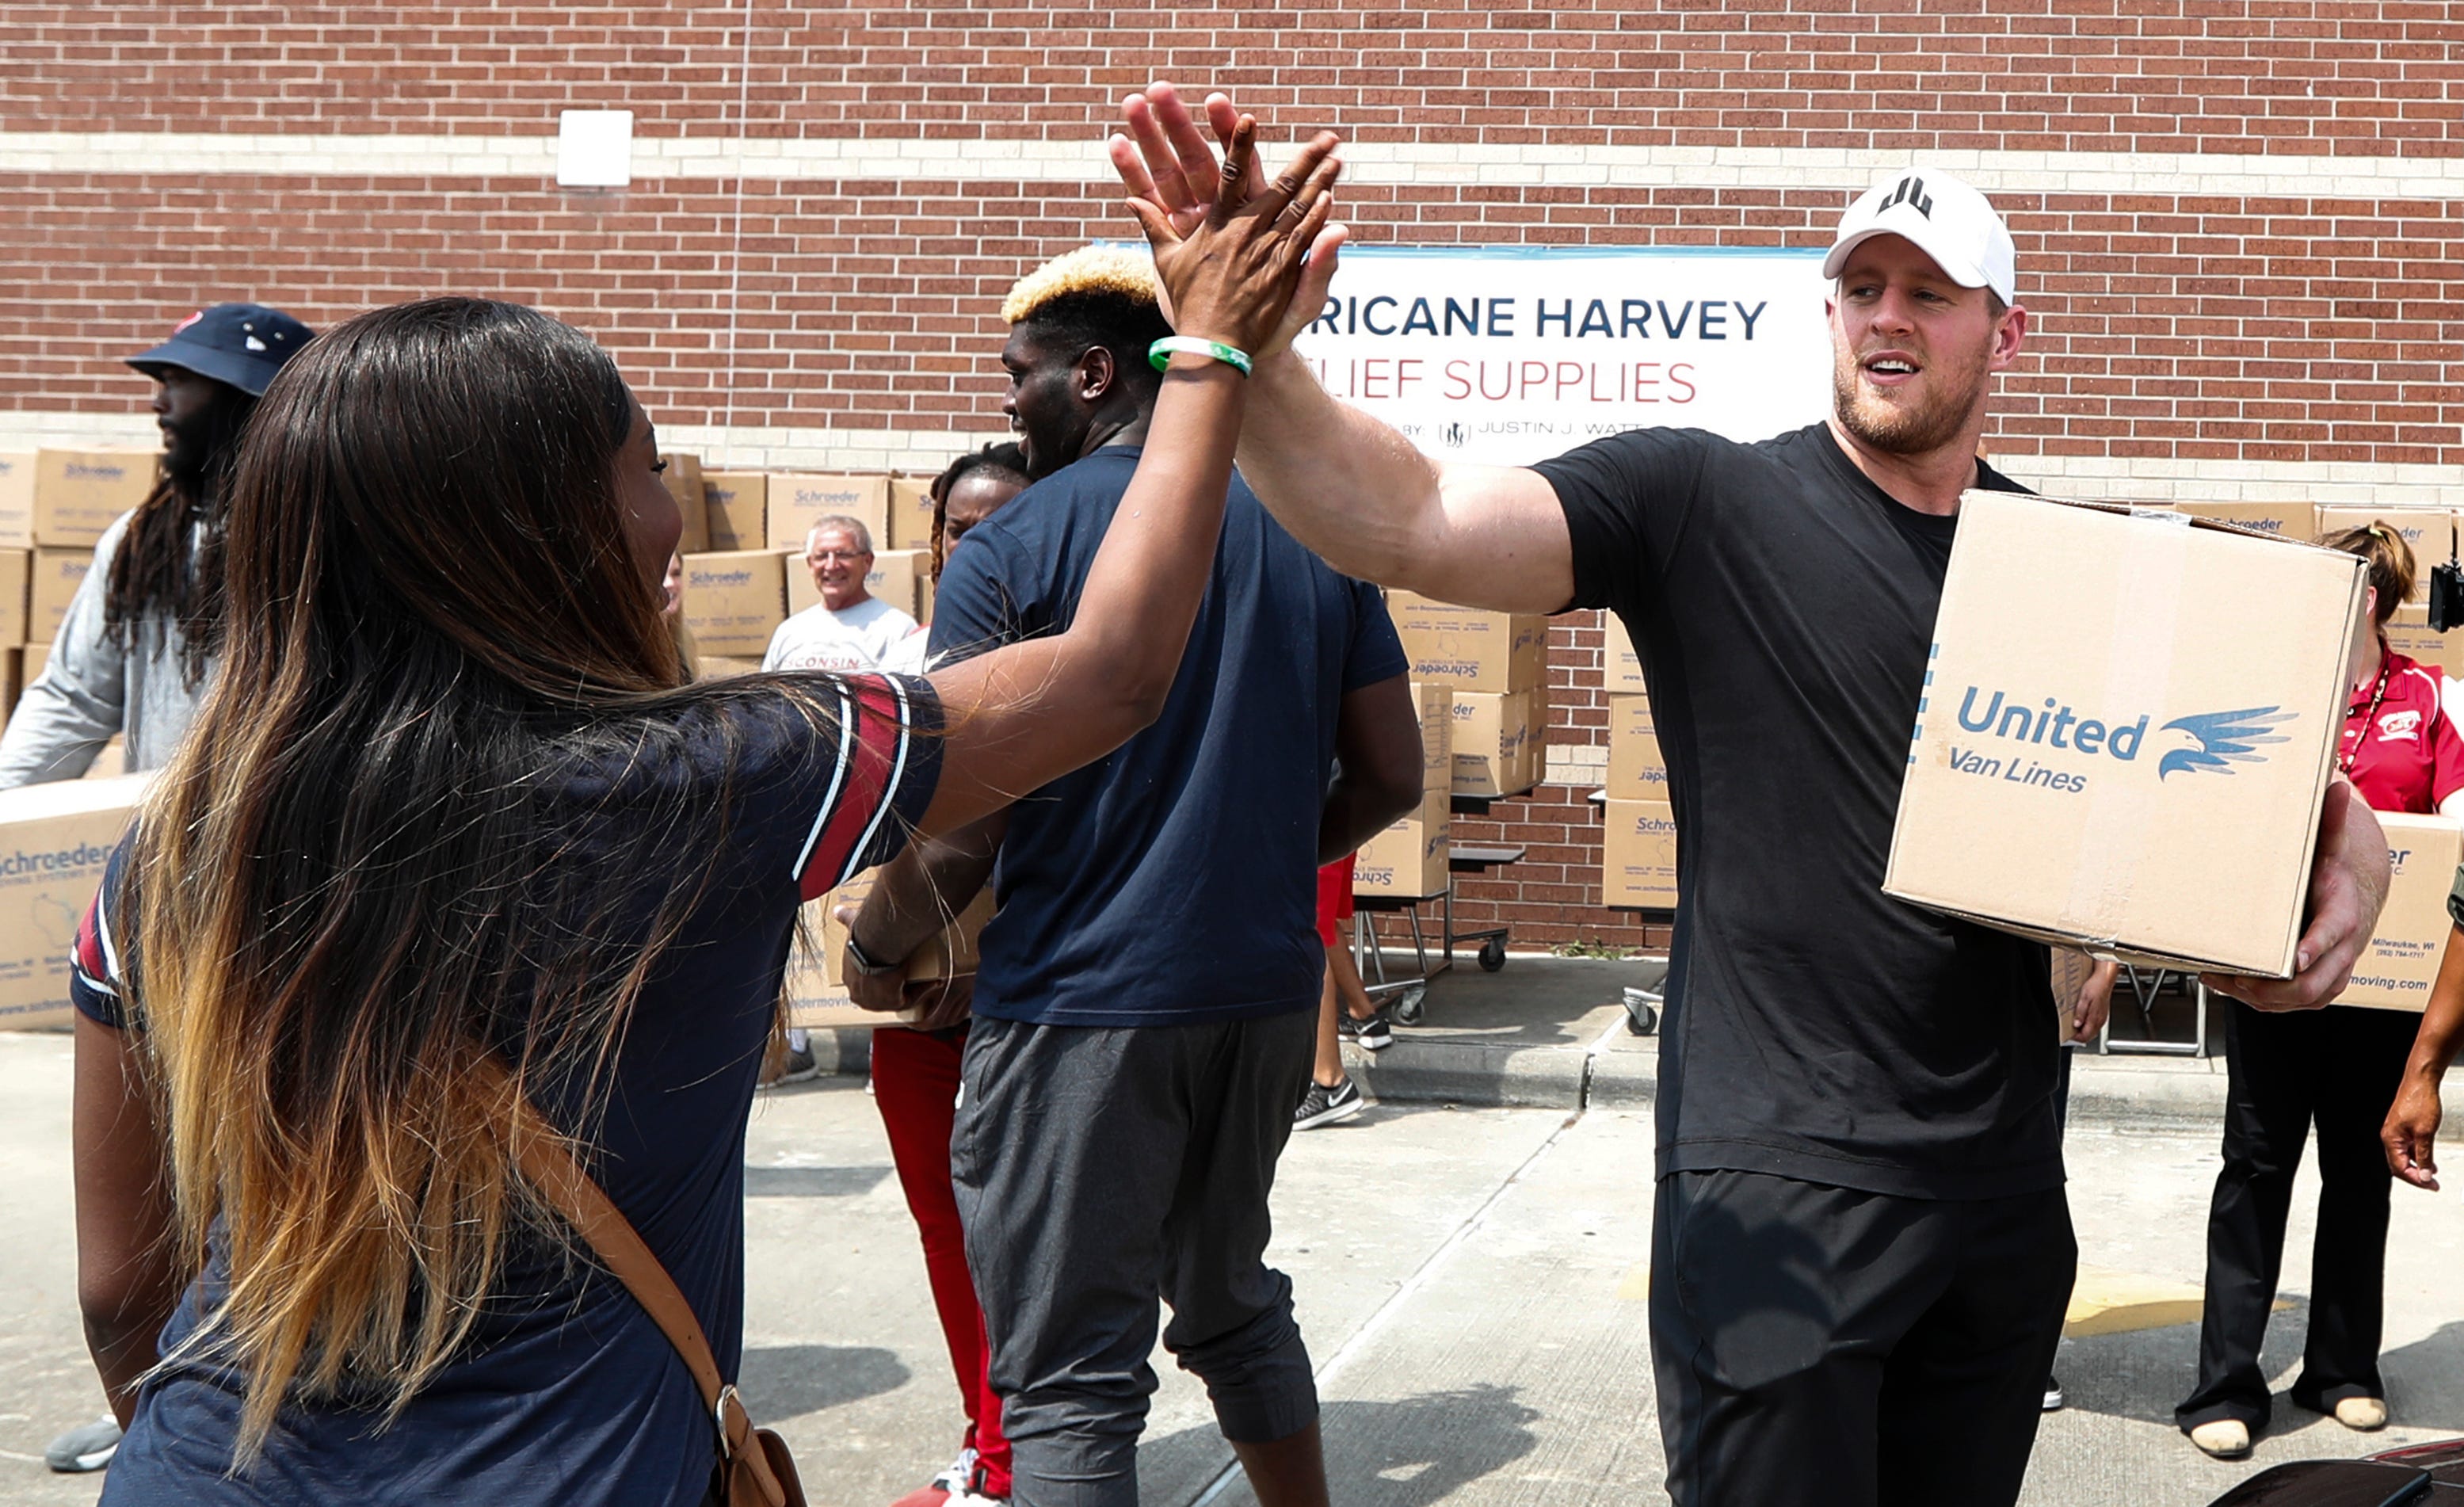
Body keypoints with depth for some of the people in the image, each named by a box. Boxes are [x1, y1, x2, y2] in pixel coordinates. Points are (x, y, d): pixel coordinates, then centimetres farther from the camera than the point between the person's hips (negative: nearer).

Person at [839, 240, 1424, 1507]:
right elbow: (1389, 778, 8)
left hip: (1082, 1006, -6)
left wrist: (873, 953, 5)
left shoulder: (1009, 552, -10)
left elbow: (958, 832, -13)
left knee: (1070, 1377, 3)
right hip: (1268, 987, 6)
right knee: (1232, 1298, 25)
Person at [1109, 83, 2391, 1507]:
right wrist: (1256, 359, -39)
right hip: (1779, 1188, -5)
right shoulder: (1703, 504, -7)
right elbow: (1409, 523, -21)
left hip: (2006, 1182, 5)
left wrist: (2346, 845, -6)